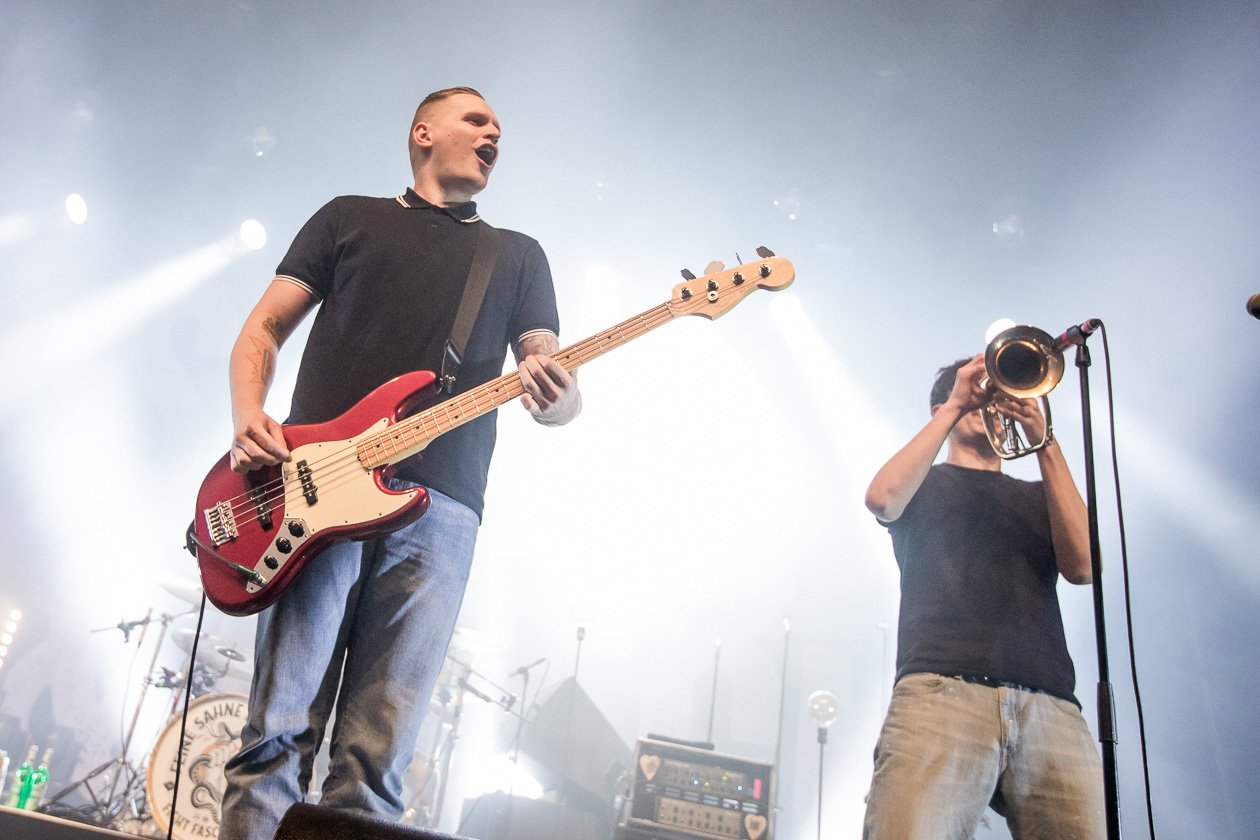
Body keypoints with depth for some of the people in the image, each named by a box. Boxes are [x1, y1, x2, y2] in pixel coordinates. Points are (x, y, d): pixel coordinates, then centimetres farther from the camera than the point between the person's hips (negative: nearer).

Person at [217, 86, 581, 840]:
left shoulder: (519, 256, 23)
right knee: (280, 730, -6)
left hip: (438, 508, 1)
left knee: (377, 761, -2)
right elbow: (263, 330, 15)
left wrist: (558, 398, -13)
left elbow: (557, 388, 12)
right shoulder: (349, 216, 20)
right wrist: (248, 418, -5)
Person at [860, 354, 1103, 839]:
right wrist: (956, 404, 3)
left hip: (1051, 707, 3)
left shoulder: (1037, 497, 29)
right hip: (941, 690, -3)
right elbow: (882, 499, -3)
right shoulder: (924, 483, 23)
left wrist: (1044, 442, 5)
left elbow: (1082, 566, 9)